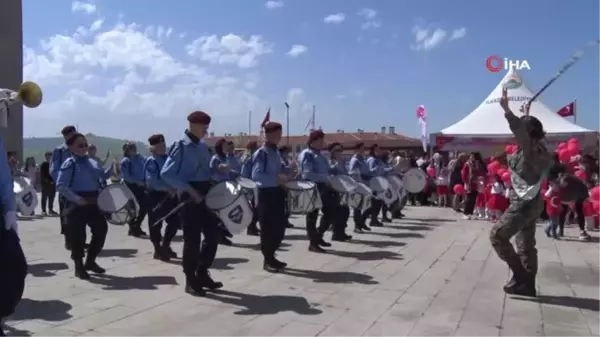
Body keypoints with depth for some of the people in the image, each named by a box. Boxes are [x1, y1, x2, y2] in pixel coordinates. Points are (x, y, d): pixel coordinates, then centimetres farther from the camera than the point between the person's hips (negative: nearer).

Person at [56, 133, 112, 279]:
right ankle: (79, 266, 14)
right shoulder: (69, 164, -9)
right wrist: (76, 198, -25)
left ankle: (90, 261, 27)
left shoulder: (92, 162, 12)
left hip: (92, 202, 7)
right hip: (76, 204, -7)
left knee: (101, 228, 10)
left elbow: (102, 176, 22)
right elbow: (60, 186, -16)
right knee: (78, 235, -1)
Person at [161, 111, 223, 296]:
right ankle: (191, 280, 11)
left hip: (206, 194, 8)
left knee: (213, 234, 9)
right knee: (192, 239, -2)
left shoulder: (203, 147, 12)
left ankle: (202, 273, 24)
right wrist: (189, 189, -22)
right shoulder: (180, 146, -11)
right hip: (190, 196, -8)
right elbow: (166, 173, -18)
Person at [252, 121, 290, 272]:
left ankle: (271, 256, 24)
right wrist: (276, 179, -30)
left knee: (280, 226, 11)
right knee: (267, 228, -1)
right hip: (266, 194, -8)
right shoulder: (261, 153, -13)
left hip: (278, 192, 8)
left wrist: (286, 176, 4)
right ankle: (267, 260, 10)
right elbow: (256, 175, -24)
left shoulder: (276, 153, 13)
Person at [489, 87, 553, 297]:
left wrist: (507, 110, -44)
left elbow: (520, 130, -35)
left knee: (497, 235, -7)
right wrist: (527, 116, 47)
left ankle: (520, 275, -5)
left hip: (524, 202, -10)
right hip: (530, 201, 10)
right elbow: (525, 130, 34)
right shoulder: (536, 148, 11)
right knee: (526, 244, 12)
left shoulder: (530, 147, -14)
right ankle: (527, 285, 17)